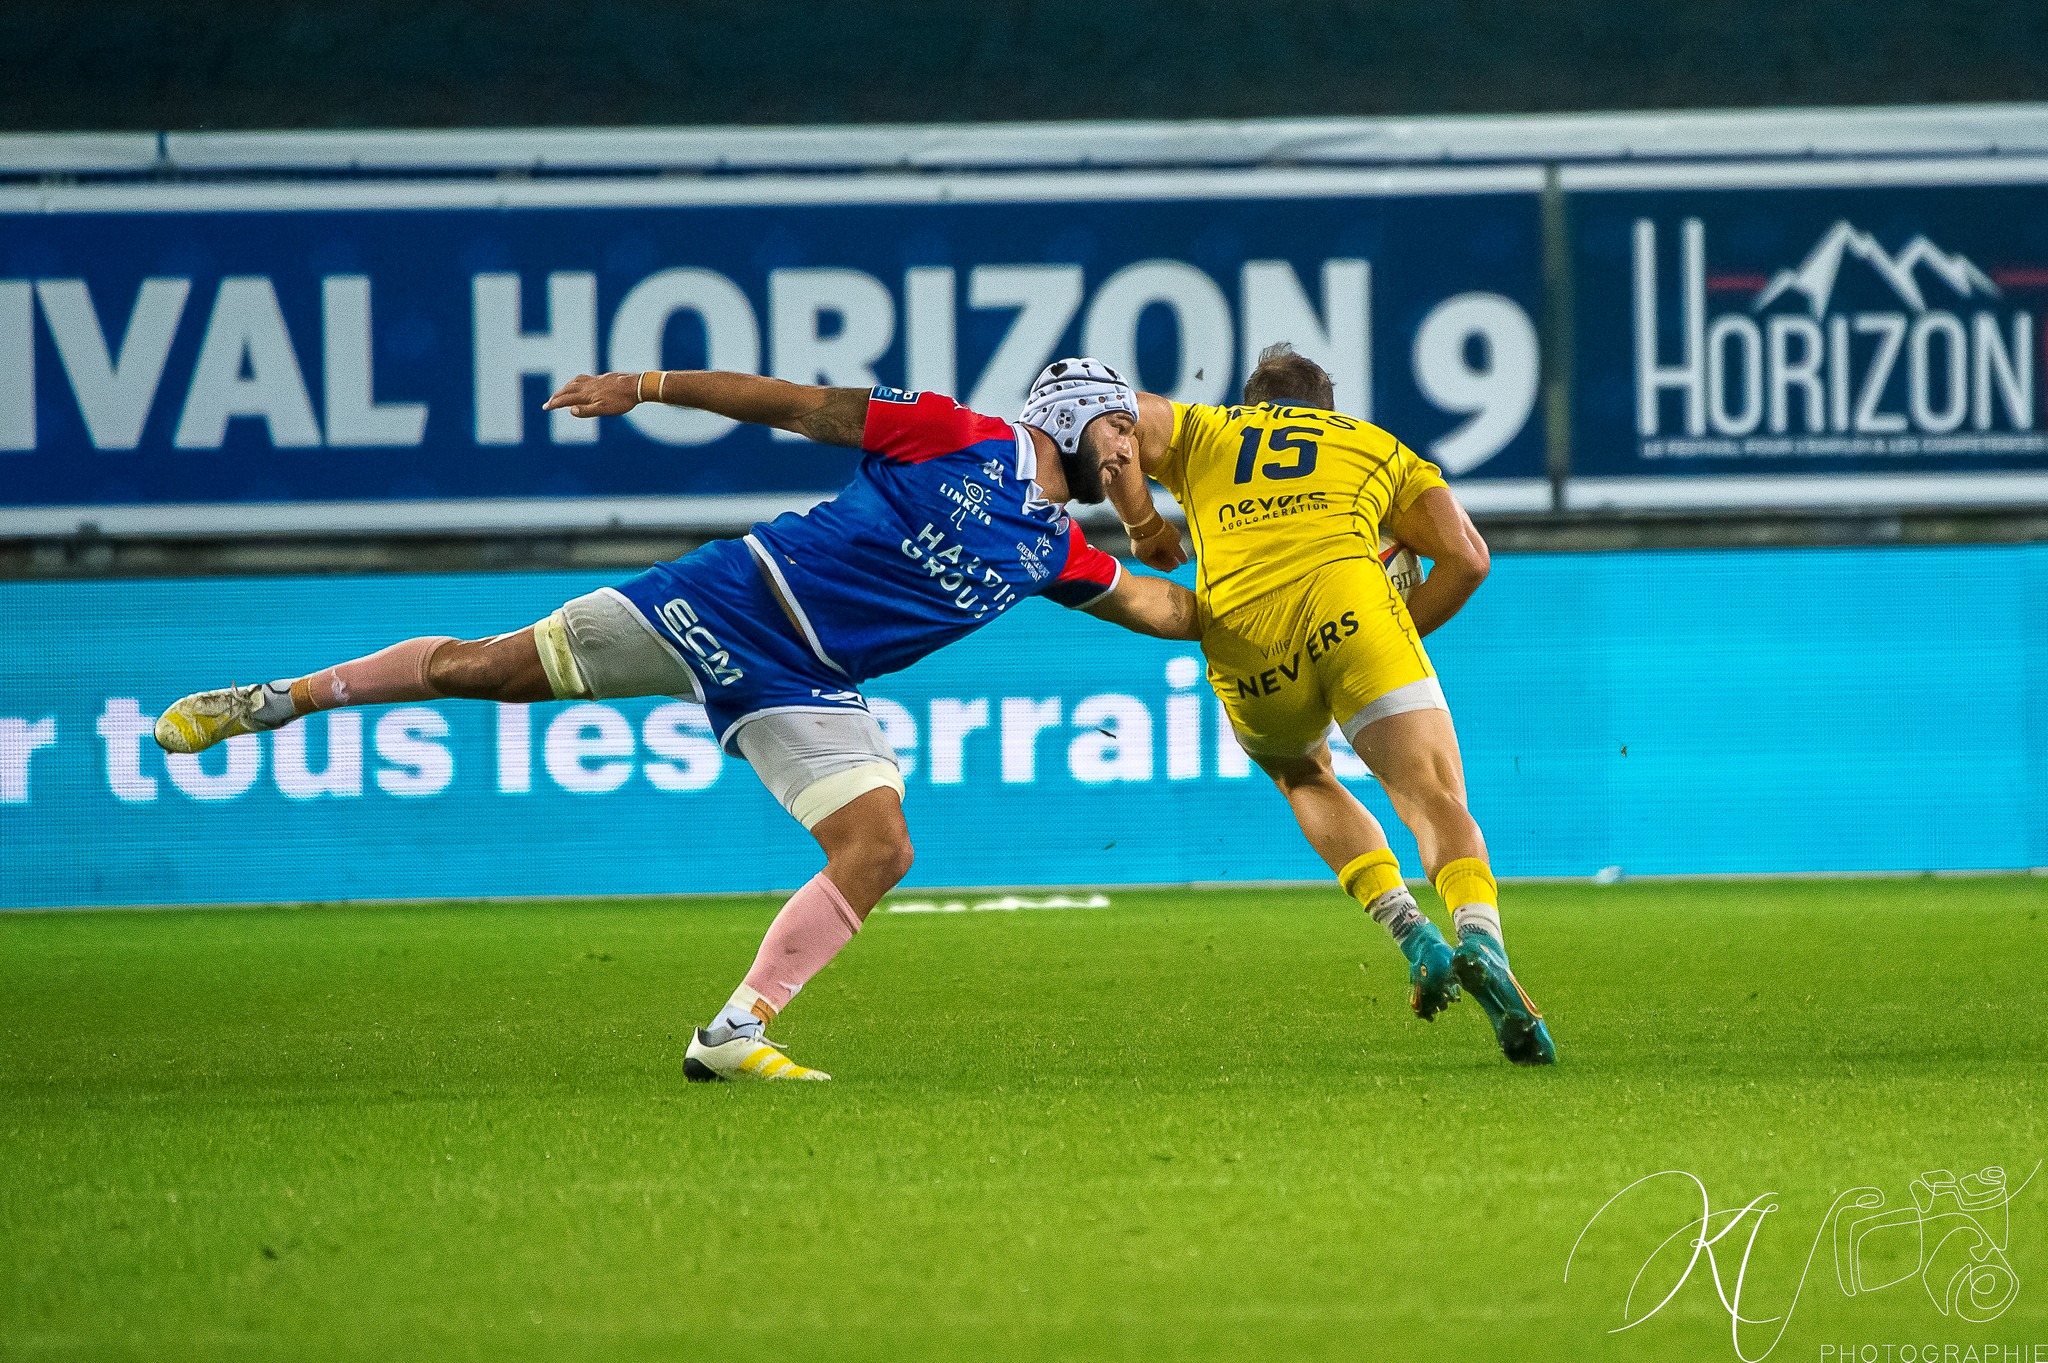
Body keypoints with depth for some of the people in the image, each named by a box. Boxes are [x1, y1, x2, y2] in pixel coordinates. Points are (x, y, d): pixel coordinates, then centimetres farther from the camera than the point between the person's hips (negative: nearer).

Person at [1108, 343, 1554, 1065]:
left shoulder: (1202, 430, 33)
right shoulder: (1380, 446, 32)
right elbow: (1465, 555, 17)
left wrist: (1142, 523, 23)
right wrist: (1404, 631, 28)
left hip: (1240, 636, 1)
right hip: (1348, 603, -1)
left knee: (1307, 781, 29)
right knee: (1438, 803, -6)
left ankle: (1410, 931, 6)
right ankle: (1481, 940, -38)